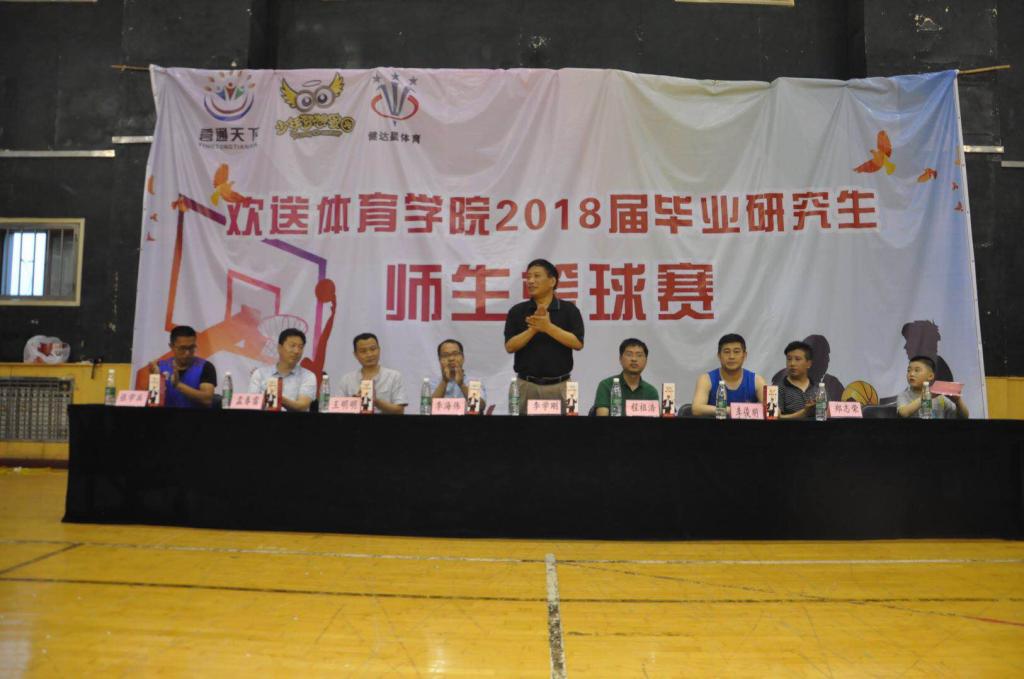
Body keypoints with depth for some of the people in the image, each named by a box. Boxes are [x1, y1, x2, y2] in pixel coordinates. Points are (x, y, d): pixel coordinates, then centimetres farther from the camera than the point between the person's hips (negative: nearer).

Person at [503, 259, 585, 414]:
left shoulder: (569, 309, 0)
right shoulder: (517, 311, 3)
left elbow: (577, 343, -9)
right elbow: (510, 346, -4)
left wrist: (548, 327, -18)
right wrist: (533, 329, -17)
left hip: (560, 385, -1)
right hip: (527, 384, 1)